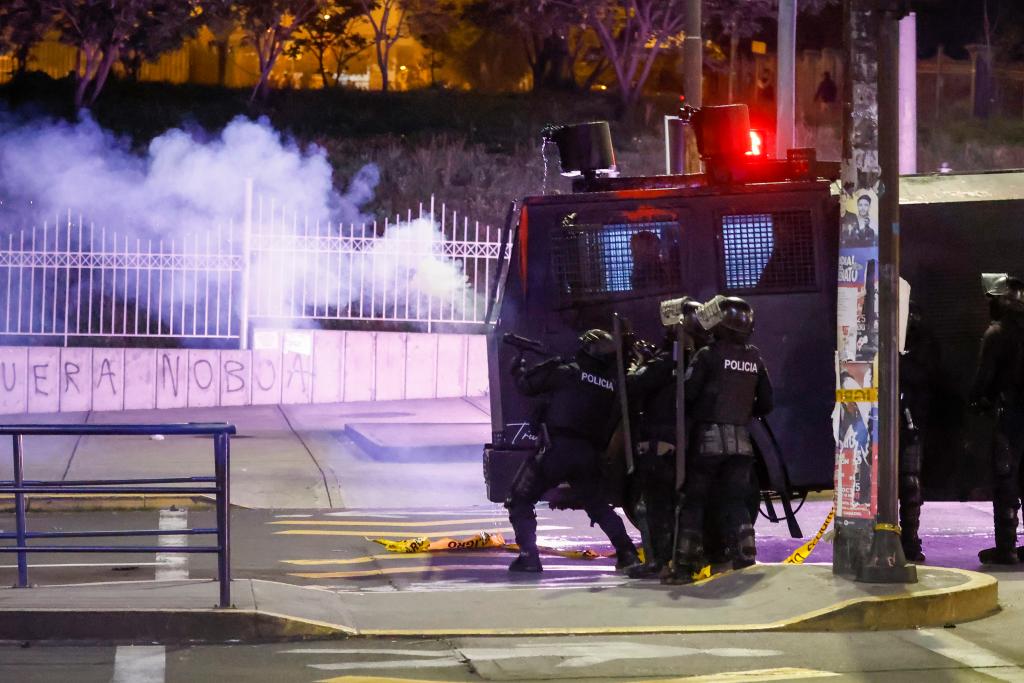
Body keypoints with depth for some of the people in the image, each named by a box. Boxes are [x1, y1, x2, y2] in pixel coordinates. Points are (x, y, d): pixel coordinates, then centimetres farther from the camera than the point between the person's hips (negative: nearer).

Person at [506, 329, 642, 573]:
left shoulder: (566, 372, -3)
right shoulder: (612, 386, 10)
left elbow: (527, 385, 4)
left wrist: (518, 369, 26)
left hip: (557, 449, -5)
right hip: (589, 455, 5)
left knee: (520, 500, 6)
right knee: (597, 504, 26)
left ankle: (528, 555, -8)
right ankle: (627, 553, 17)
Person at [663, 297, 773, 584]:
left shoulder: (708, 355, -9)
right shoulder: (754, 359, 7)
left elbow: (687, 394, -11)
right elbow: (765, 403, 13)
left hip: (709, 438, -4)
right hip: (741, 440, 4)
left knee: (693, 502, 4)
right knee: (735, 502, 9)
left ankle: (685, 565, 3)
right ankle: (745, 558, -4)